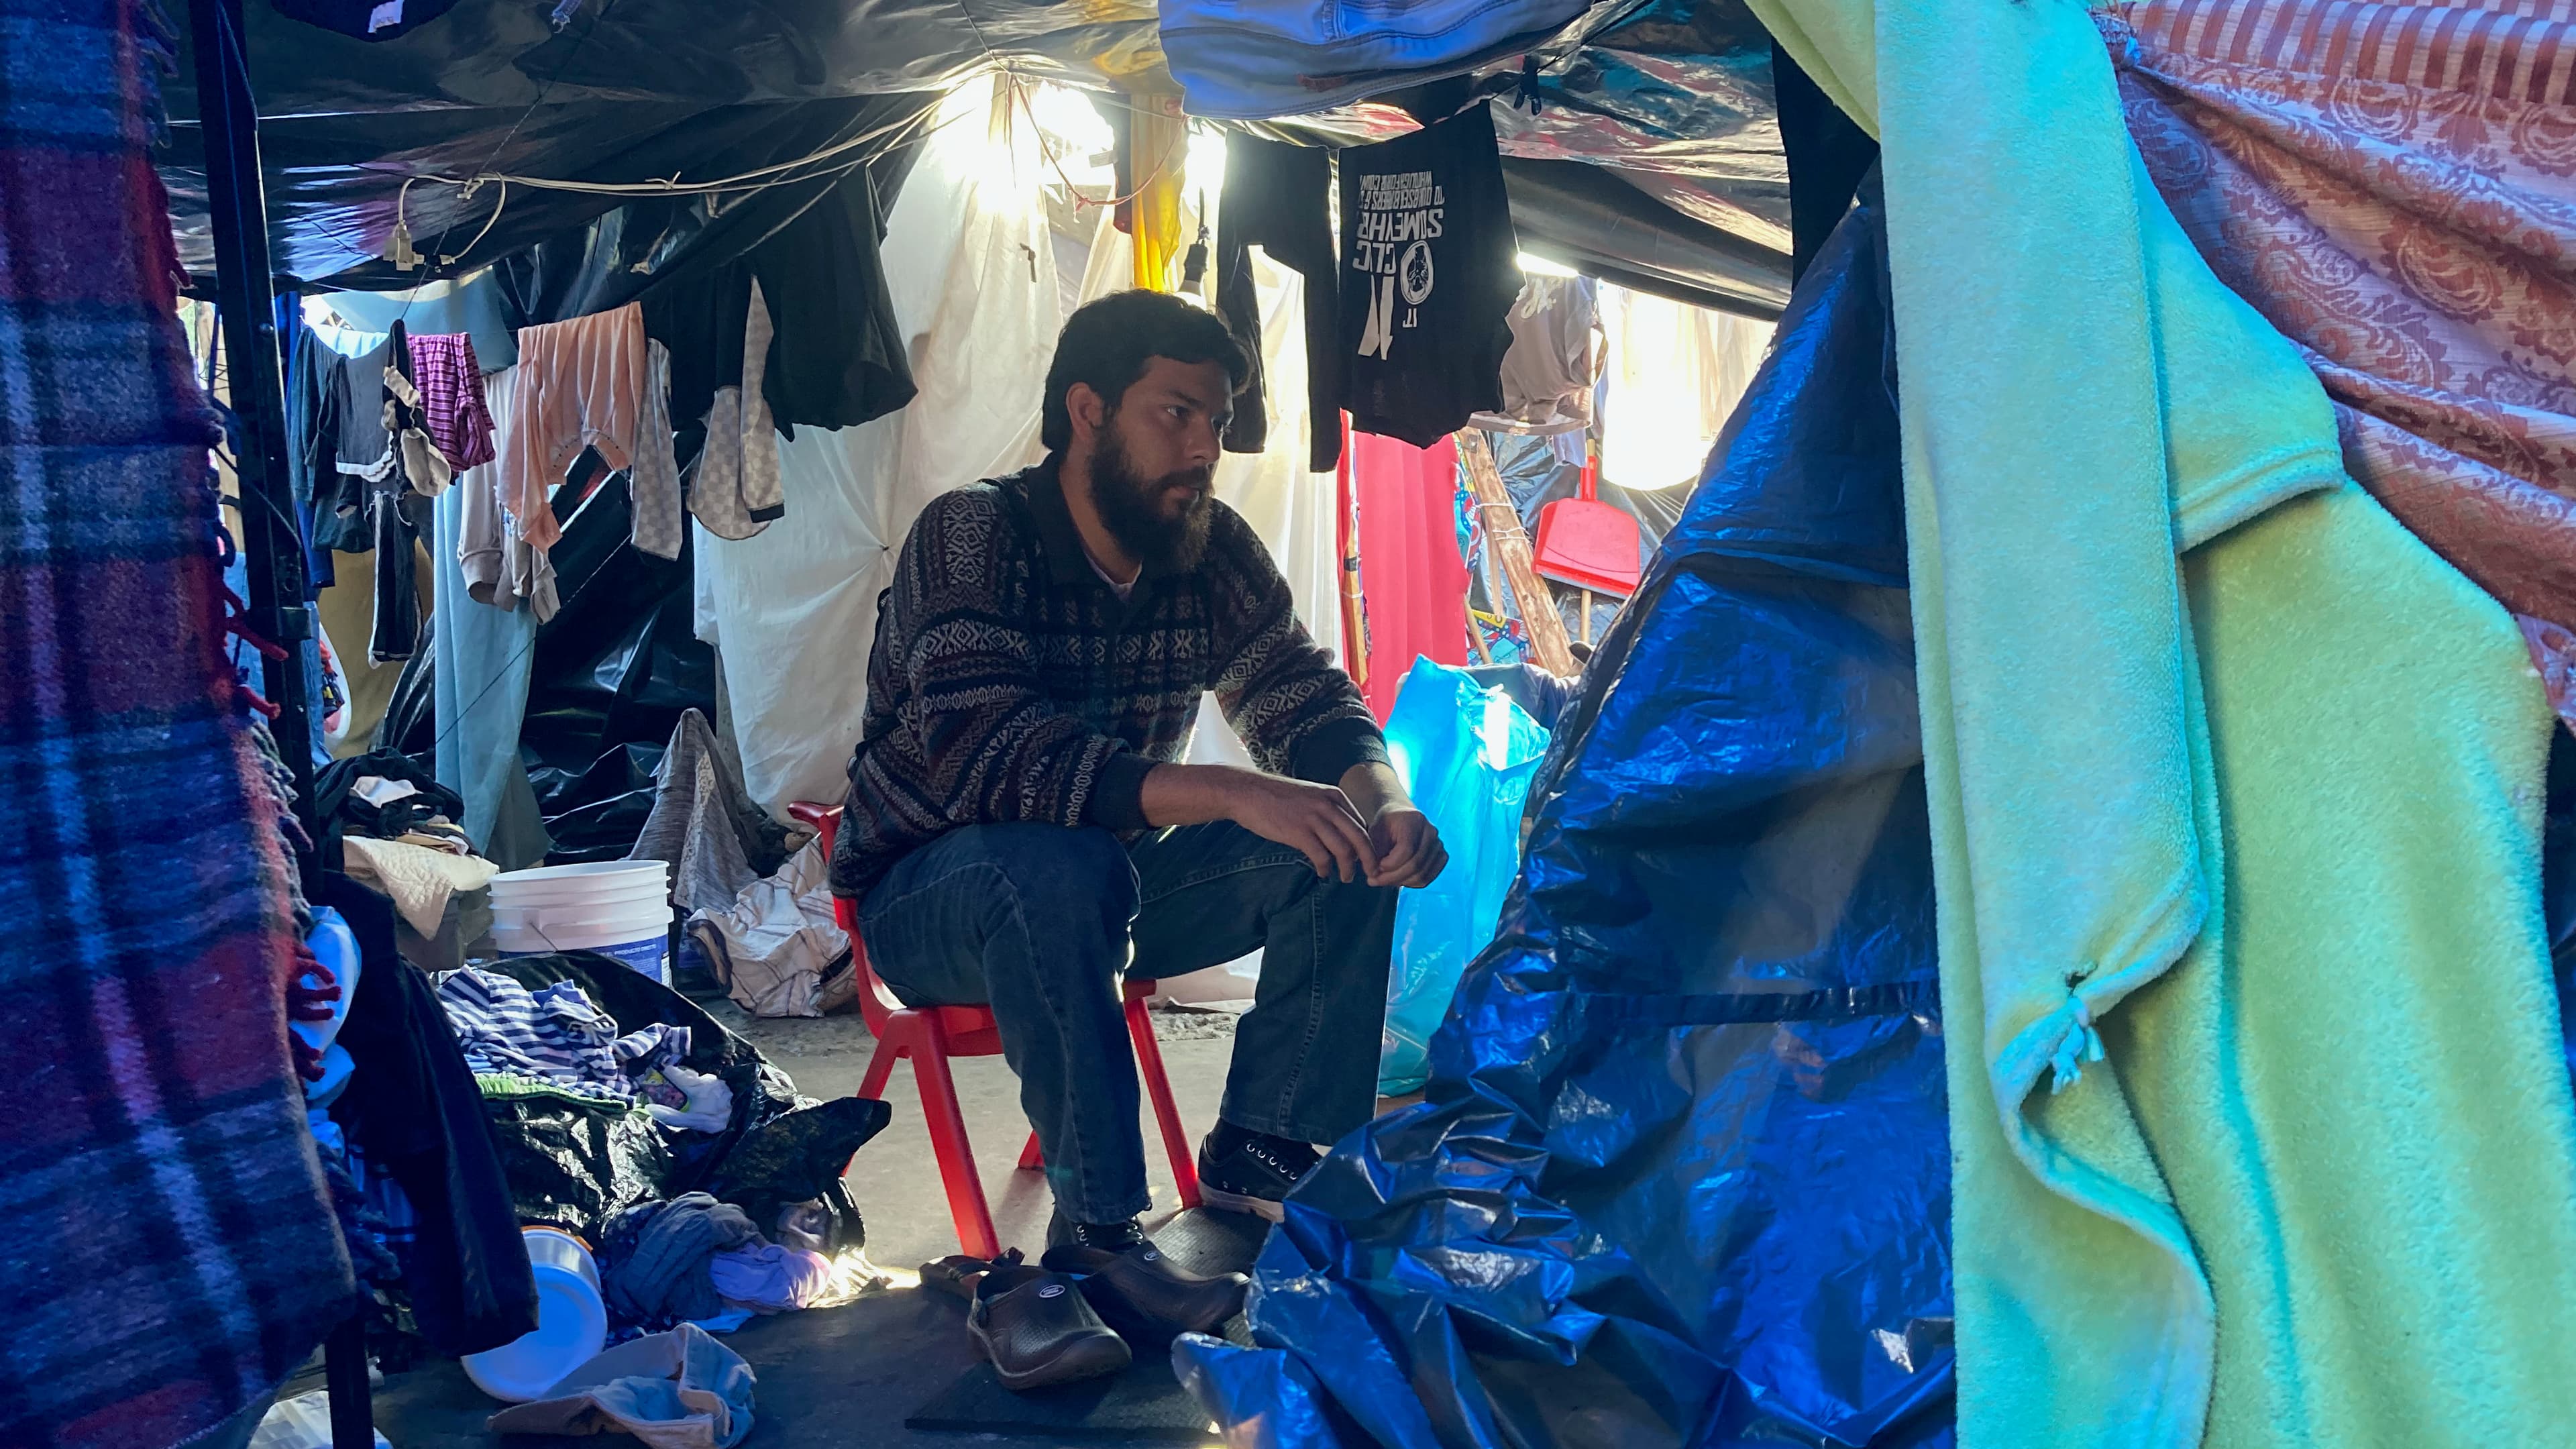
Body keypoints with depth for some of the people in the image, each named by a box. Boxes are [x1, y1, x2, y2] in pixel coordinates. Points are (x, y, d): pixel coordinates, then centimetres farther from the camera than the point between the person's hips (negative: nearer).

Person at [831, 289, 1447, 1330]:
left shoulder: (1215, 555, -4)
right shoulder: (973, 535, -22)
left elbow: (1305, 699, -1)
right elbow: (988, 756, -35)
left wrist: (1381, 797, -26)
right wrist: (1230, 794, -45)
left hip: (1113, 879, 6)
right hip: (929, 899, -5)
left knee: (1350, 838, -13)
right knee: (1061, 867, -39)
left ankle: (1260, 1149, -4)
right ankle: (1095, 1227, -26)